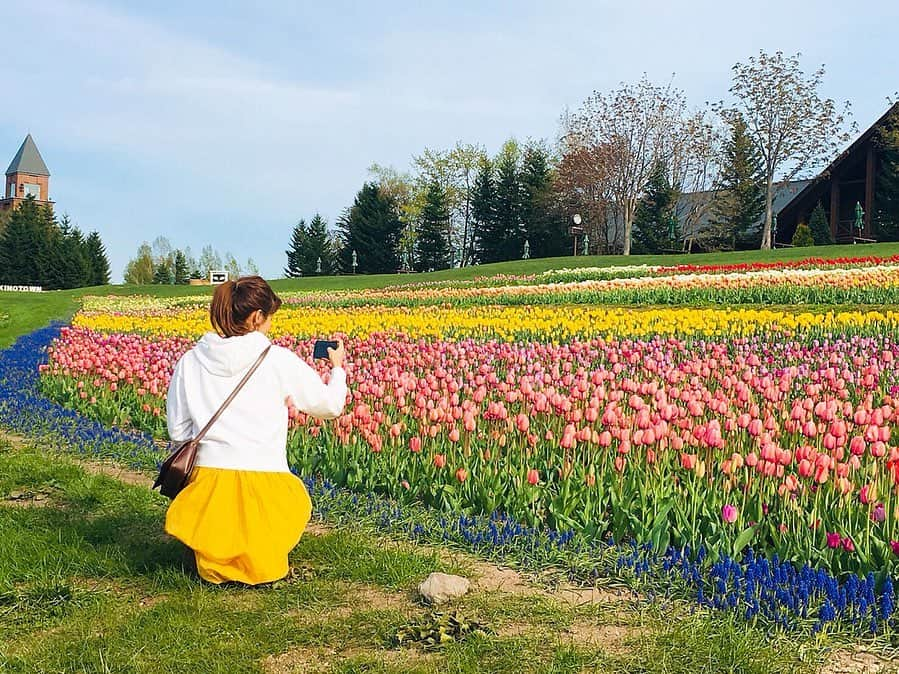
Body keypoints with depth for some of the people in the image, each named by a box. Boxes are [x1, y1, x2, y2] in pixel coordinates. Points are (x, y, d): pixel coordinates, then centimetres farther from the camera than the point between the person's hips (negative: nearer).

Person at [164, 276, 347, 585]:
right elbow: (330, 406, 9)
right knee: (295, 495, 31)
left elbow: (178, 432, 10)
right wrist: (338, 368, 28)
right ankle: (263, 558, 8)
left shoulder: (189, 362, 4)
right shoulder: (279, 360, -4)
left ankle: (215, 563, 8)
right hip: (265, 483, -3)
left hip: (209, 479, 3)